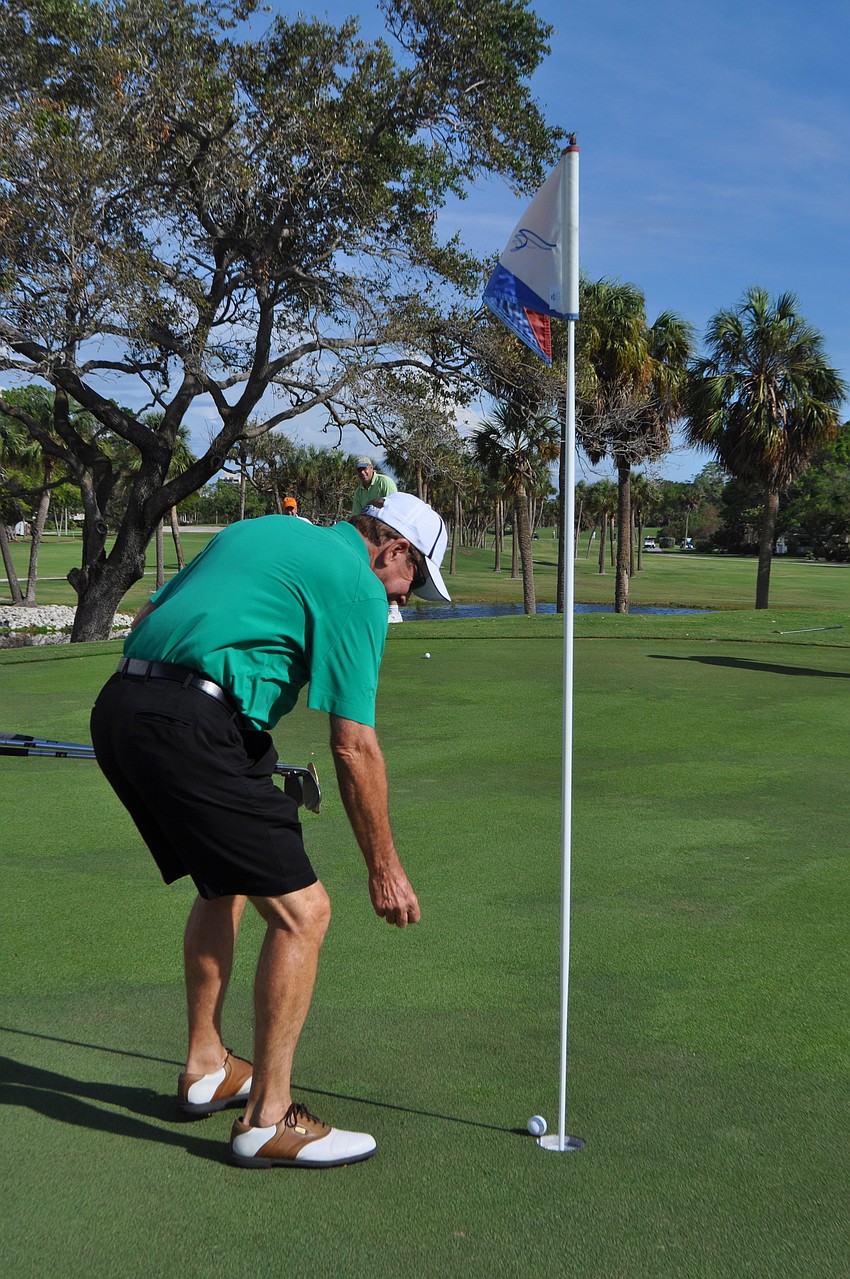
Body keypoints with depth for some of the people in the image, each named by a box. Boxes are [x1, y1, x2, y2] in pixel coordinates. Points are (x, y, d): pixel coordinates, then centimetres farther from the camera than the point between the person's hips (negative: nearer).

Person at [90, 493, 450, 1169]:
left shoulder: (261, 530, 23)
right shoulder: (356, 585, -1)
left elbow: (145, 619, 24)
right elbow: (354, 745, -6)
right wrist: (384, 865, 3)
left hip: (117, 709, 10)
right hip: (191, 730, -10)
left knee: (224, 885, 26)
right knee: (302, 909, -3)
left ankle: (207, 1068, 37)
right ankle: (268, 1117, 5)